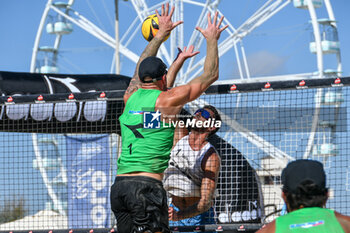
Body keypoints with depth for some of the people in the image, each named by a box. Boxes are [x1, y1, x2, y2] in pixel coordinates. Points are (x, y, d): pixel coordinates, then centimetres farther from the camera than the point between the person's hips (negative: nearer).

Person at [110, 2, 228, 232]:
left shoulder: (131, 96, 15)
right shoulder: (167, 100, 0)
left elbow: (141, 68, 36)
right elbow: (210, 76, 10)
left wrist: (160, 35, 46)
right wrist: (212, 40, 24)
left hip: (119, 185, 6)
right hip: (147, 184, -6)